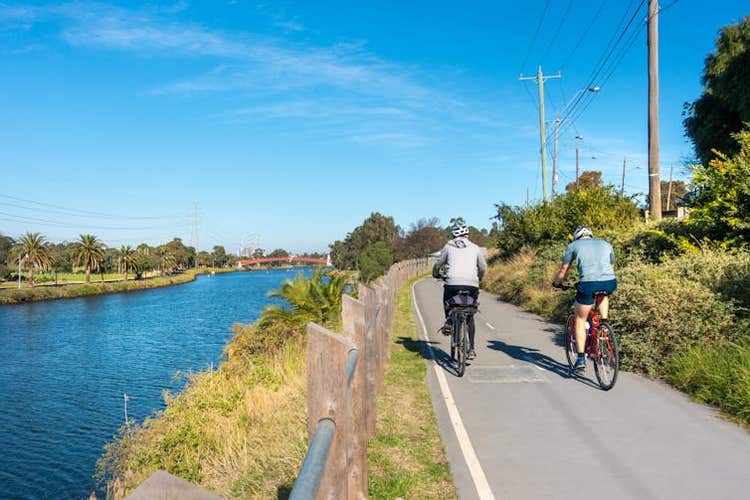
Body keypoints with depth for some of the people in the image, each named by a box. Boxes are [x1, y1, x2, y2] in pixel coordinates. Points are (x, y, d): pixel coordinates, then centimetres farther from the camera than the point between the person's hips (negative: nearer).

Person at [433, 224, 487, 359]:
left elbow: (438, 264, 14)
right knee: (470, 316, 15)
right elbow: (483, 268, 20)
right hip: (472, 284, 1)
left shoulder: (448, 246, 12)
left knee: (447, 302, 31)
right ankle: (471, 349, 10)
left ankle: (449, 321, 2)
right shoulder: (475, 248, 16)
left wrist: (436, 274, 35)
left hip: (453, 282, -1)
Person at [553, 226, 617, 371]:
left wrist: (557, 283, 42)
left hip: (588, 284, -3)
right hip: (610, 283, 3)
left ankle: (581, 359, 13)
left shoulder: (573, 245, 17)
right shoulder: (606, 244, 26)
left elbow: (564, 269, 24)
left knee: (580, 320, 15)